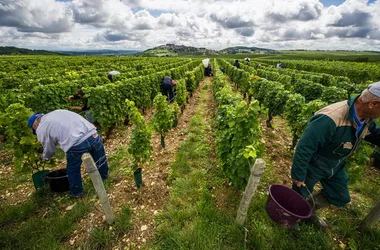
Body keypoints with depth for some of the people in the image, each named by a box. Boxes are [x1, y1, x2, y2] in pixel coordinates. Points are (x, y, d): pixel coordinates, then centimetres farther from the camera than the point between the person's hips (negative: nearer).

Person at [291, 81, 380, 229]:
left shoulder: (367, 117, -9)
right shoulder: (330, 120, -40)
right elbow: (303, 148, -34)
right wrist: (298, 176, -24)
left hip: (335, 166, 8)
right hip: (312, 166, -8)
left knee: (341, 198, 24)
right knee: (299, 196, 14)